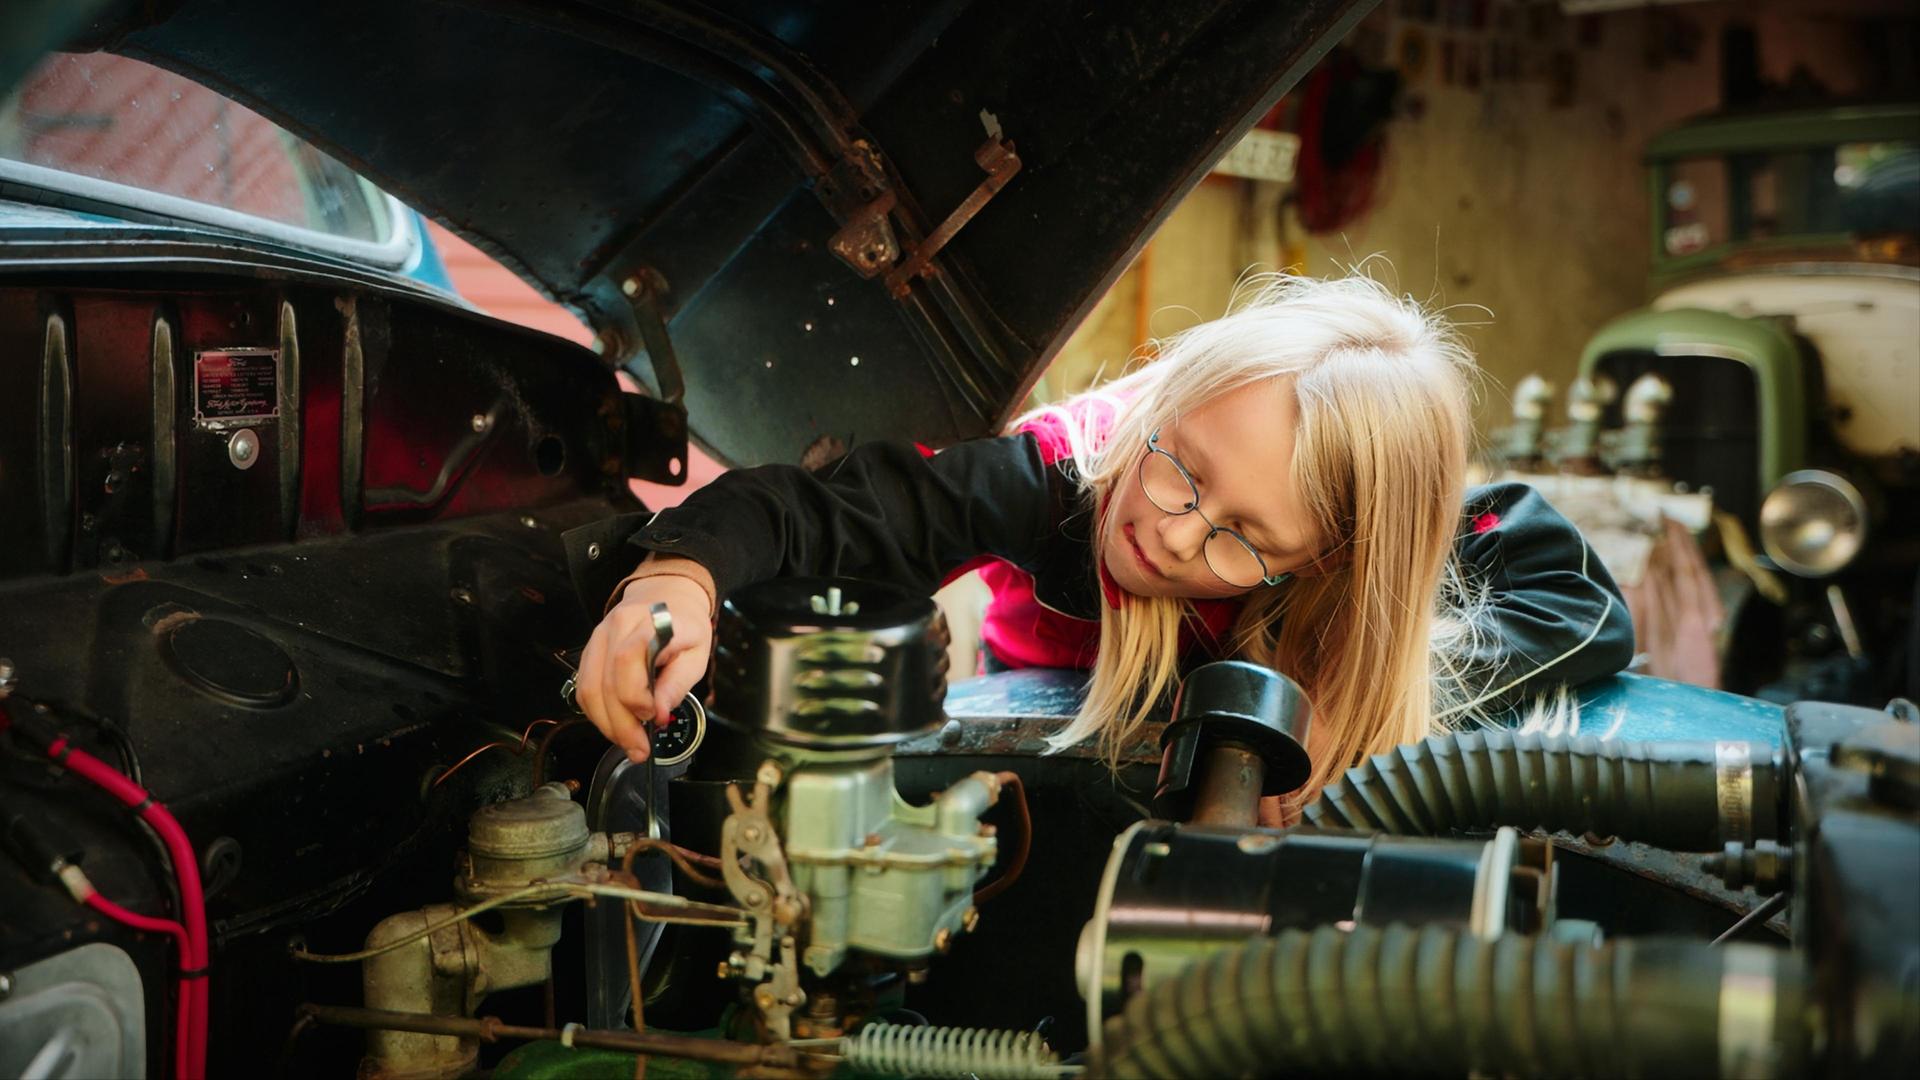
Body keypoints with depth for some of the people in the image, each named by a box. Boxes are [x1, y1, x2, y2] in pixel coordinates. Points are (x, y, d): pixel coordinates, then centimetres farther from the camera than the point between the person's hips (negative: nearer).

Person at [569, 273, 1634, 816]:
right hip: (1051, 726, 0)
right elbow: (811, 508, -44)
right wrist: (684, 570, -67)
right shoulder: (1066, 469, -38)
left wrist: (1355, 703, -42)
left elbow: (1587, 605, -28)